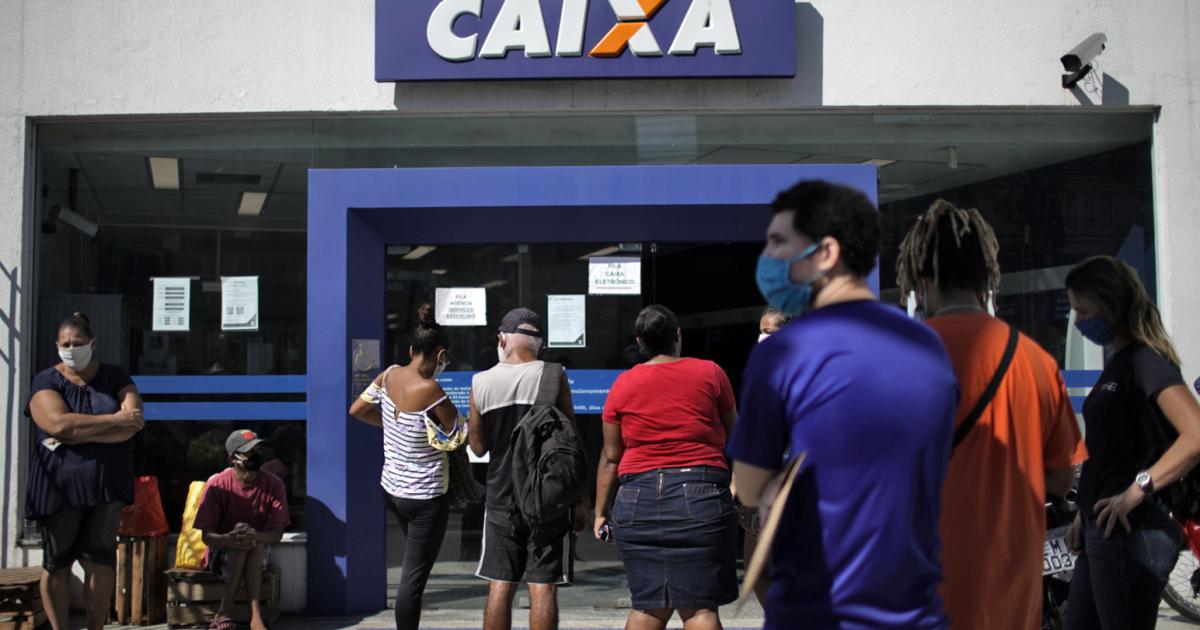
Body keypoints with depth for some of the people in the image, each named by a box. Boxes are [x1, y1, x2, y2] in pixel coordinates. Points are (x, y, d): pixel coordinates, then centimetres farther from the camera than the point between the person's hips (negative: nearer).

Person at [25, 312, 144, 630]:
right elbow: (58, 423, -16)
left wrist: (78, 433, -15)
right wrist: (115, 419, -14)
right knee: (57, 562, 3)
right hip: (59, 485, -1)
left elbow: (133, 424, -8)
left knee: (99, 560, -2)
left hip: (107, 483, 1)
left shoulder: (115, 377, 7)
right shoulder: (46, 381, 3)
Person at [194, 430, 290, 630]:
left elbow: (277, 533, -14)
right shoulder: (218, 485, -14)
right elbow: (207, 536, -16)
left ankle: (225, 611, -35)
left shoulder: (273, 484, -10)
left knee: (253, 545, -33)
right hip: (222, 554, -1)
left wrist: (257, 537, -38)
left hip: (258, 554, 1)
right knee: (241, 530, -33)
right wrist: (228, 539, -40)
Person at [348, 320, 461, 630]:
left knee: (415, 566, 25)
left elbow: (357, 410, 10)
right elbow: (460, 436, -15)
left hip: (392, 487, 7)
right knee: (414, 577, -1)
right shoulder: (430, 390, -23)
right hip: (426, 497, -7)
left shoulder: (389, 375, -3)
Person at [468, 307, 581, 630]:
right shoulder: (553, 377, -5)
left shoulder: (481, 383, 1)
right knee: (543, 587, 0)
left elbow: (478, 447, 8)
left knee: (500, 585, 9)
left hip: (501, 498, 2)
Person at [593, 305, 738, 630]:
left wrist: (601, 510, 15)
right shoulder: (710, 373, 3)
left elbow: (611, 457, 8)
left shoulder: (623, 384, 6)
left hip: (638, 502, 2)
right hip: (699, 495, -2)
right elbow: (732, 431, 14)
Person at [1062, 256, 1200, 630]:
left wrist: (1136, 492, -24)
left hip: (1132, 533, -10)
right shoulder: (1118, 362, 16)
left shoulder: (1146, 360, -14)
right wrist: (1084, 515, 19)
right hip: (1103, 530, 10)